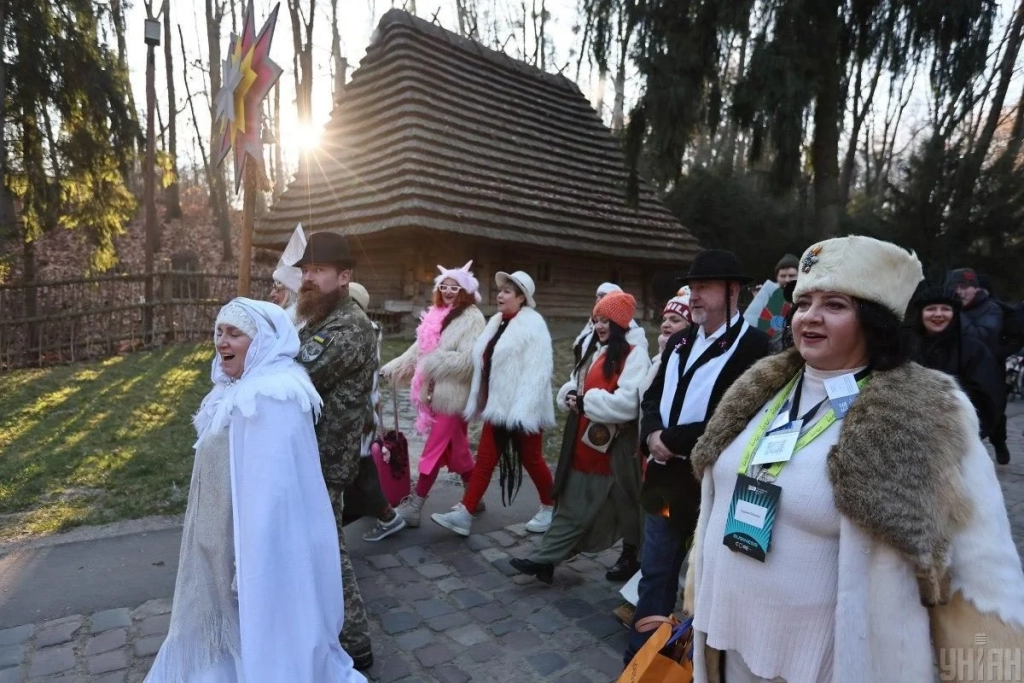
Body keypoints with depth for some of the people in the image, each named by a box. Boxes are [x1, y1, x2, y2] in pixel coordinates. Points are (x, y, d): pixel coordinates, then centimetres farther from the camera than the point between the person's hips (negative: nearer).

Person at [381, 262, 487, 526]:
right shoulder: (436, 315, 12)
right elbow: (418, 349, 15)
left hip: (453, 395, -8)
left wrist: (433, 363, -19)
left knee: (433, 451, -2)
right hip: (437, 392, 8)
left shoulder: (471, 318, -12)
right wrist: (392, 368, 12)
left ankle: (413, 507, 7)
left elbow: (468, 360, -21)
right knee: (457, 449, 17)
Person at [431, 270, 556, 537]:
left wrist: (523, 411, -26)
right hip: (498, 406, 7)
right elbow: (485, 363, 14)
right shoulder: (497, 322, 12)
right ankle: (464, 514, 9)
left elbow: (536, 372, -20)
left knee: (531, 459, 8)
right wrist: (481, 402, 13)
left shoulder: (533, 325, -12)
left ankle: (549, 507, 29)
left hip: (521, 410, -7)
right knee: (484, 460, 6)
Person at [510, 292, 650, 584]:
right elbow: (570, 388, 16)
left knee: (625, 504, 13)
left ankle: (633, 557, 34)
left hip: (616, 447, -7)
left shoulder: (635, 354, -12)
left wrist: (586, 402, -17)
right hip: (584, 443, 7)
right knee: (573, 506, 12)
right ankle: (545, 558, 16)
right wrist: (571, 396, -8)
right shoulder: (595, 353, 15)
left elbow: (628, 403, -24)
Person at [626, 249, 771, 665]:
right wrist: (652, 435, -8)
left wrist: (670, 439, -18)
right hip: (666, 477, 7)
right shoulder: (679, 342, 10)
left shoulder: (752, 345, -14)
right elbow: (652, 396, 12)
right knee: (654, 577, 19)